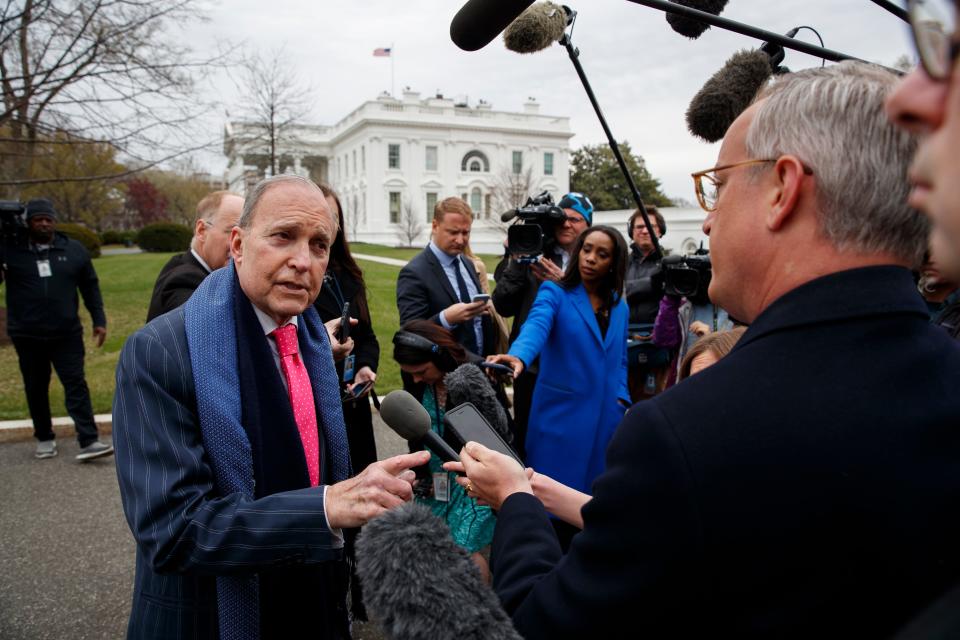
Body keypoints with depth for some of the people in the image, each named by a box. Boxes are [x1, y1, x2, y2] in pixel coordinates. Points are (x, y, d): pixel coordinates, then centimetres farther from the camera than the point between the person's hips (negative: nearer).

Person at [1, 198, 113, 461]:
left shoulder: (74, 250, 5)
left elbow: (90, 287, 9)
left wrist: (99, 320, 5)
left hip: (67, 334, 0)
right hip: (27, 337, 0)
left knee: (76, 385, -4)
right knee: (36, 388, 11)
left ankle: (88, 441, -6)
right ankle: (44, 438, 26)